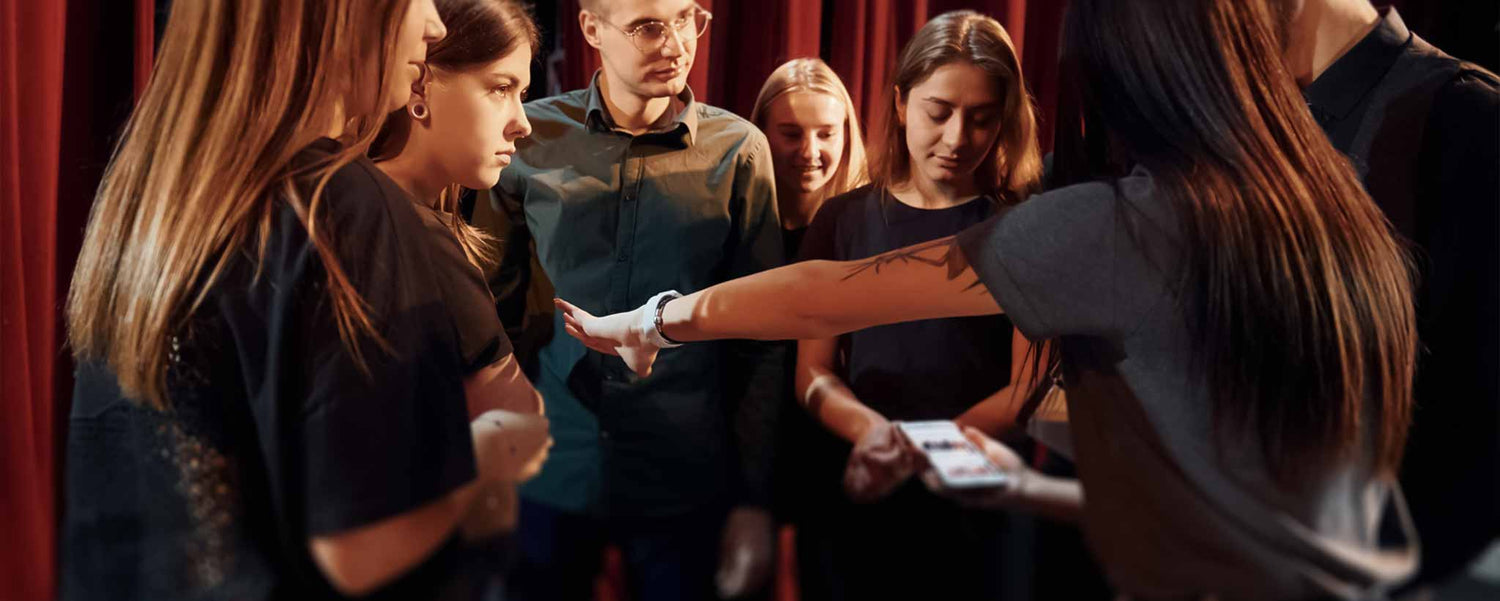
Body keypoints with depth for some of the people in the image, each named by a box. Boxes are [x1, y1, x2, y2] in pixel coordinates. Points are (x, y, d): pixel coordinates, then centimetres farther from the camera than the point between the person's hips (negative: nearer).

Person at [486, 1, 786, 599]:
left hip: (685, 486, -1)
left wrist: (754, 499, -2)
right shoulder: (530, 139, -3)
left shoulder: (739, 150, -5)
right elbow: (491, 294, 10)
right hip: (549, 475, 1)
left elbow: (760, 342, -1)